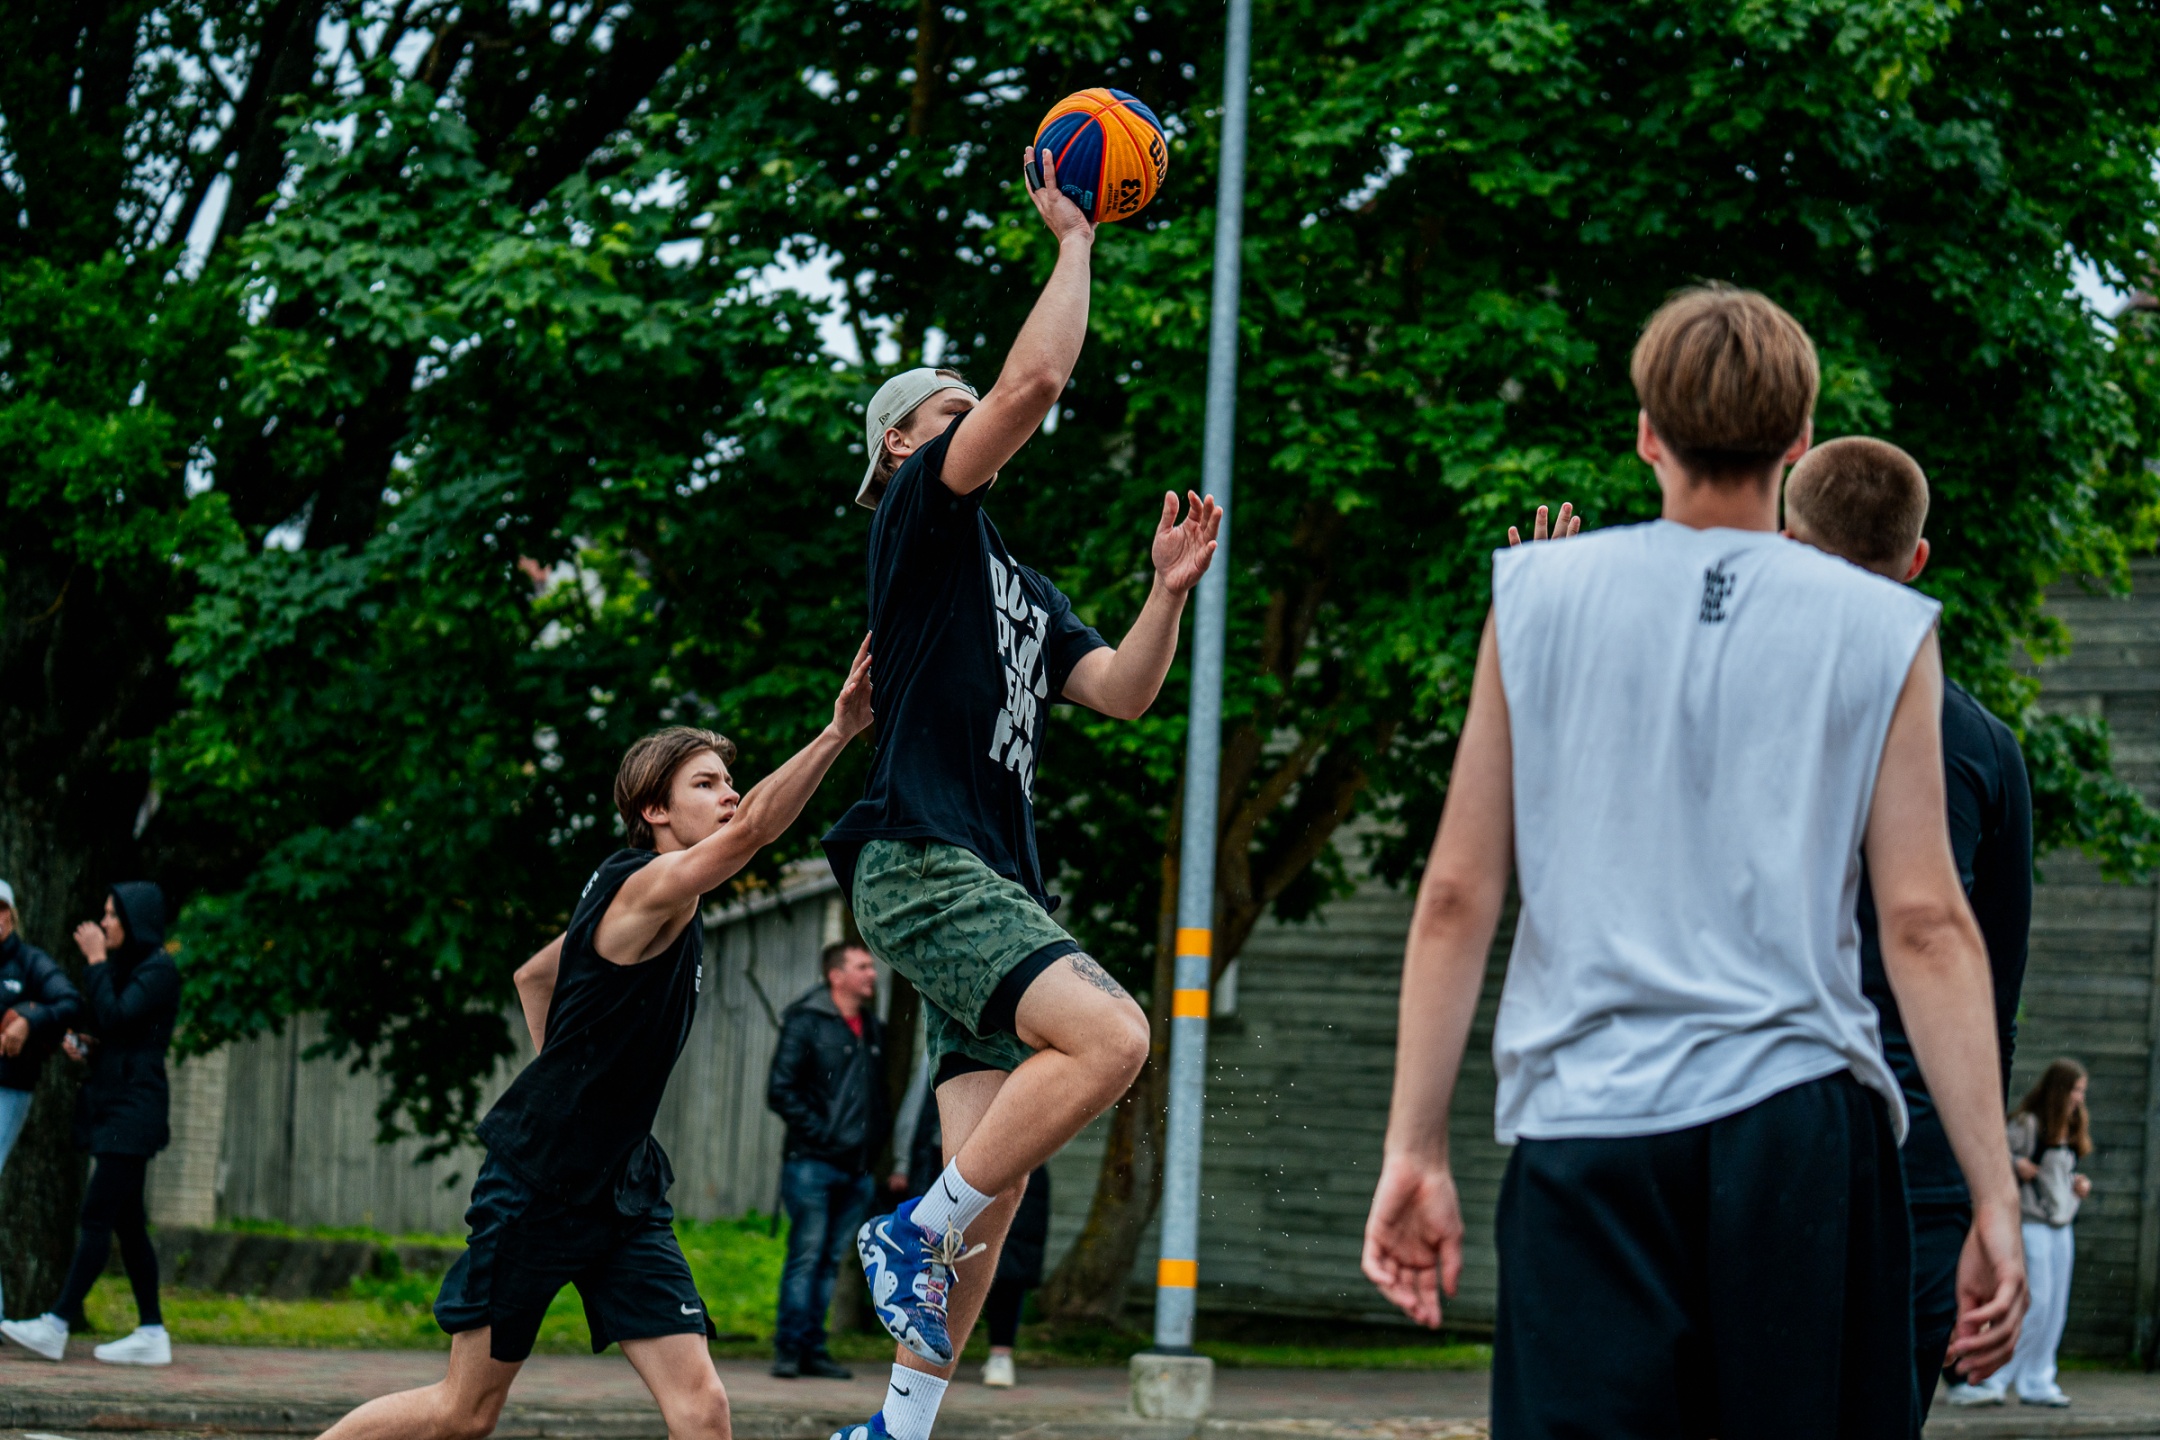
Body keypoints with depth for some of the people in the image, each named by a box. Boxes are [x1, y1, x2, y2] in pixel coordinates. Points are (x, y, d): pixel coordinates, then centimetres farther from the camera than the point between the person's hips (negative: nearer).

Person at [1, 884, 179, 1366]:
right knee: (126, 1222, 7)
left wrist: (95, 961, -15)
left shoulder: (159, 970, -11)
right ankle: (151, 1332, 7)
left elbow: (115, 1018, -22)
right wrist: (84, 1047, 3)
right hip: (111, 1105, 10)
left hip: (134, 1108, -10)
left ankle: (57, 1325, -15)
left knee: (98, 1214, -11)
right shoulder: (126, 966, 17)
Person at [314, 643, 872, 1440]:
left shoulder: (649, 907, 12)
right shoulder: (646, 889, -16)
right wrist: (837, 733, -45)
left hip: (622, 1189, 8)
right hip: (536, 1184, -8)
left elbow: (533, 973, 27)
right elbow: (754, 829, -36)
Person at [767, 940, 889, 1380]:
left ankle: (813, 1349, 10)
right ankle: (789, 1349, -5)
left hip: (857, 1168, 6)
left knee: (830, 1261, 7)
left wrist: (875, 1139, 10)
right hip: (812, 1163, -6)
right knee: (806, 1256, -8)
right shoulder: (806, 1022, -5)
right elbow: (781, 1091, -9)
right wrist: (820, 1134, -13)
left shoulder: (873, 1029, 15)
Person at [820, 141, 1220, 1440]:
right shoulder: (922, 517, 1)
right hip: (921, 860, -9)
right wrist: (1075, 241, -3)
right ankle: (913, 1234, -16)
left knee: (994, 1177, 4)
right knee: (1111, 1037, -28)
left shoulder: (1024, 588, 26)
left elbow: (1123, 693, 16)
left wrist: (1170, 591, 3)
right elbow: (1038, 379, -11)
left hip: (994, 883, 9)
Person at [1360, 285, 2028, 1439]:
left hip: (1582, 1128, 0)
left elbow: (1457, 895, 5)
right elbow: (1925, 924, -1)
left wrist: (1414, 1151, 8)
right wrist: (1994, 1197, 1)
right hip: (1801, 1126, 0)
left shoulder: (1540, 596, 7)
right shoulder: (1880, 631, 5)